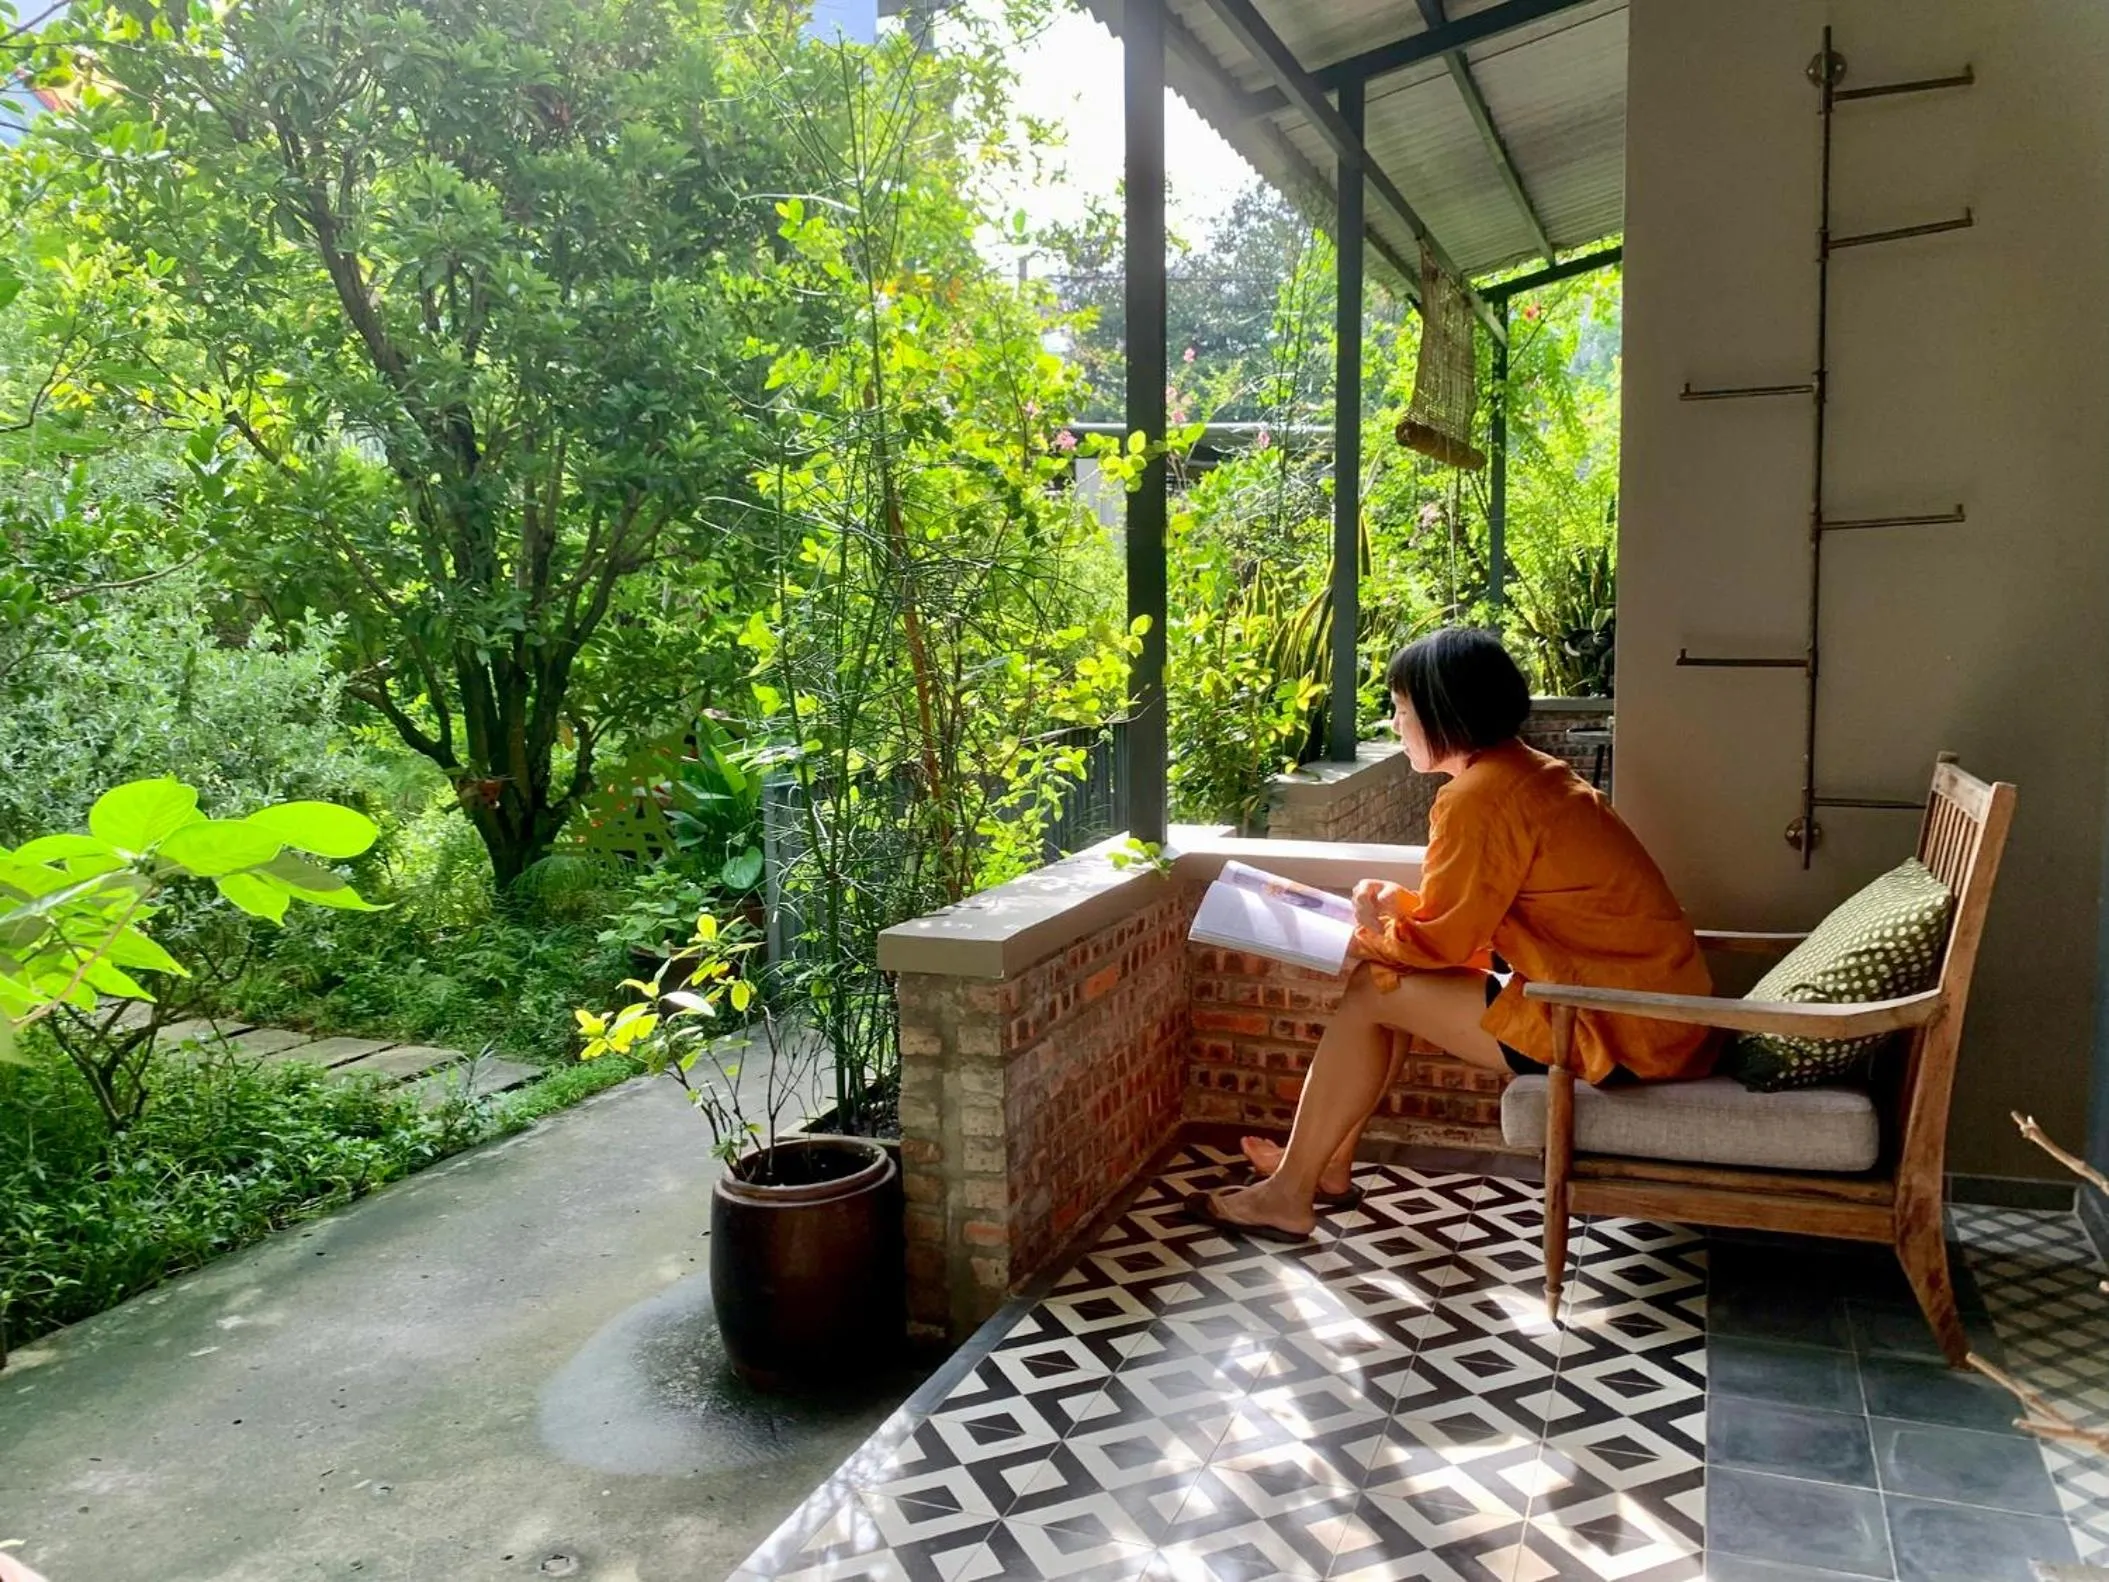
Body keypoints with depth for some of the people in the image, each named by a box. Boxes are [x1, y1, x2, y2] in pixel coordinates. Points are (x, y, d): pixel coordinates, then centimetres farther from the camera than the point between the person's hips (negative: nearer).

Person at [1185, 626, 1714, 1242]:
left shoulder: (1481, 795, -18)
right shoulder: (1533, 770, 12)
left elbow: (1441, 943, -13)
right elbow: (1472, 914, 20)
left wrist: (1369, 930, 5)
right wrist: (1400, 904, 9)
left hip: (1616, 1032, -10)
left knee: (1371, 993, -4)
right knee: (1397, 980, 14)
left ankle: (1290, 1194, 7)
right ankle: (1326, 1164, 23)